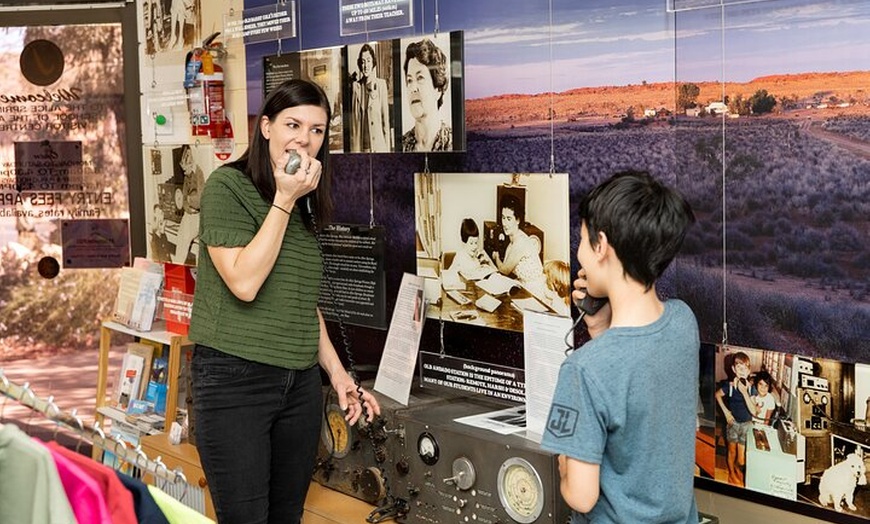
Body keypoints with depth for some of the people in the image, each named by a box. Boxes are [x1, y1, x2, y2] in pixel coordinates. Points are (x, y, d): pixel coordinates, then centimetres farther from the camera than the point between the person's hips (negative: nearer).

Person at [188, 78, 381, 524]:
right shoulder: (227, 186, -7)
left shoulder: (306, 203, 13)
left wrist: (337, 372, 14)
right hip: (234, 378, -6)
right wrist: (284, 199, -15)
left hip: (300, 382, 7)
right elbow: (244, 282, -18)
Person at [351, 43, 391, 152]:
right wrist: (354, 148, 1)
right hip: (361, 146, 1)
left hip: (379, 145, -1)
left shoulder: (381, 84, 2)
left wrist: (387, 147, -2)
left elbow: (386, 118, 2)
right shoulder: (356, 86, 7)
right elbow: (354, 119, 7)